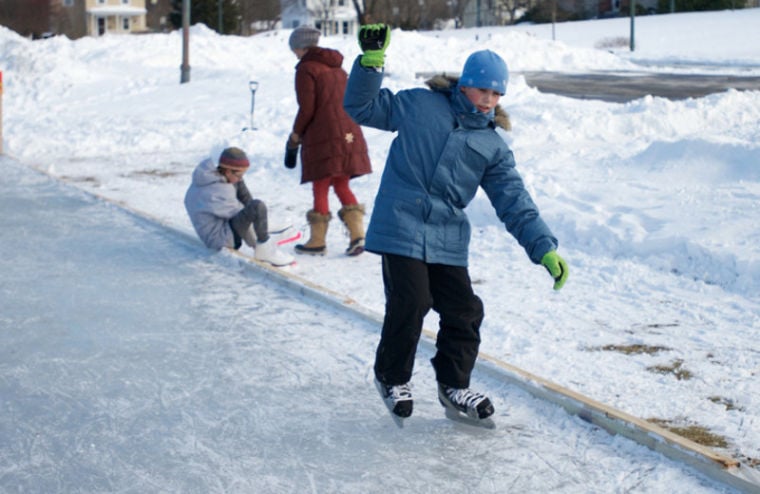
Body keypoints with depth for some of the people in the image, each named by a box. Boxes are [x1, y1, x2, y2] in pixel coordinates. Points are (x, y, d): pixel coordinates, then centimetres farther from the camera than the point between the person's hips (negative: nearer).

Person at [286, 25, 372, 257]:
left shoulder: (306, 68, -7)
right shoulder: (338, 67, 16)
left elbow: (307, 109, -13)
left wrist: (294, 137, -1)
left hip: (322, 138, -7)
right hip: (348, 134, 7)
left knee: (320, 188, 2)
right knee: (342, 185, 14)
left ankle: (317, 241, 10)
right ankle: (357, 233, 0)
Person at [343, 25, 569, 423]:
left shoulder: (494, 147, 11)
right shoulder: (419, 106, 5)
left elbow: (515, 203, 7)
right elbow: (362, 107, 10)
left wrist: (544, 248, -4)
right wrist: (371, 61, -5)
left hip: (448, 240, 4)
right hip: (401, 229, -4)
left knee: (464, 312, 3)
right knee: (410, 305, -10)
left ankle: (453, 387, 25)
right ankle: (392, 377, 16)